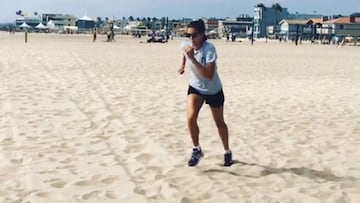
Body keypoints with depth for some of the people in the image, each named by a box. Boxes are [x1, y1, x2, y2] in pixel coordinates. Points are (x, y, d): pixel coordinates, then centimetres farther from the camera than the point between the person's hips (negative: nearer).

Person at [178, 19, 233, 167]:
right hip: (195, 88, 3)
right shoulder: (186, 45, -17)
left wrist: (192, 58, -46)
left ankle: (227, 152, 35)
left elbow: (209, 75, -43)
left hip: (213, 90, -3)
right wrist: (183, 64, 13)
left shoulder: (209, 49, -32)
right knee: (191, 118, -21)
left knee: (219, 123, 13)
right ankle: (196, 149, 0)